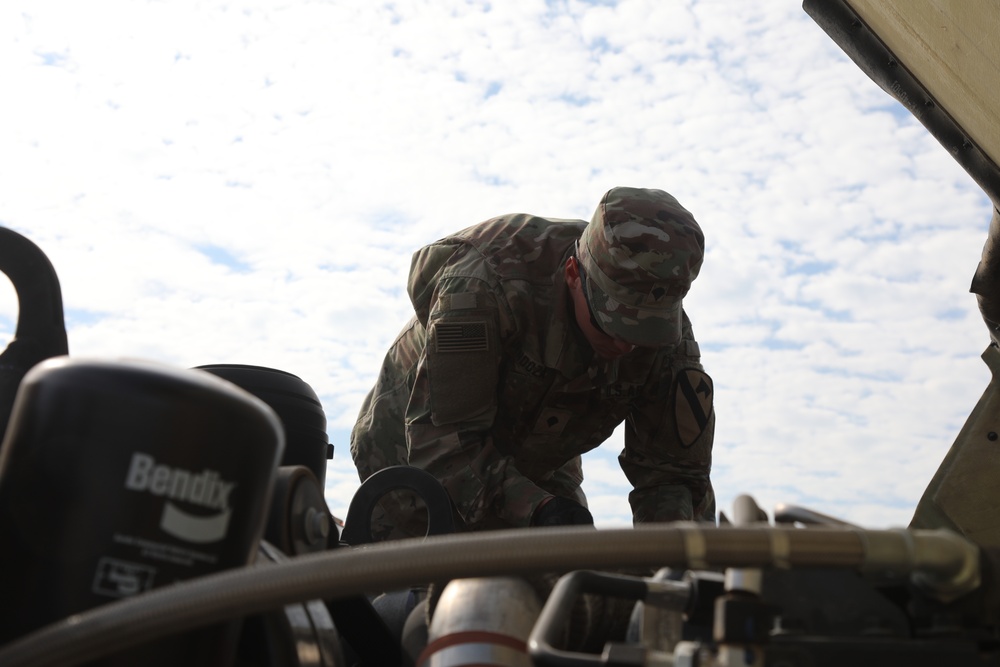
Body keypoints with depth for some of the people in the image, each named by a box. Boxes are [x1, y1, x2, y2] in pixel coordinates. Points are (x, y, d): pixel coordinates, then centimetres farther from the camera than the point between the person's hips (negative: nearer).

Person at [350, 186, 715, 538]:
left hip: (536, 469, 4)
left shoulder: (666, 338, -24)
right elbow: (442, 440, -38)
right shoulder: (483, 286, -39)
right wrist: (537, 509, -51)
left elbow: (673, 471, -17)